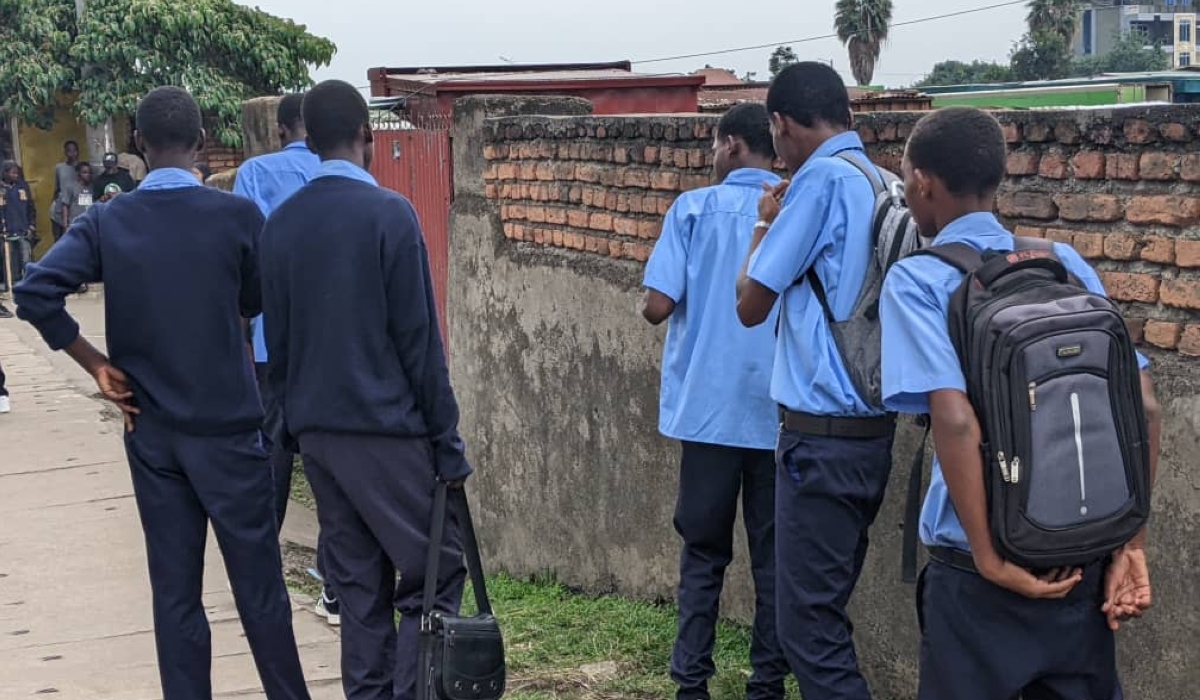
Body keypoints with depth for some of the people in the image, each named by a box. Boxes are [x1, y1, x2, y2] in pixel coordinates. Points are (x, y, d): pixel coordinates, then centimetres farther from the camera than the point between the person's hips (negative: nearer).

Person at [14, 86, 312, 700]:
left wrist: (97, 365, -3)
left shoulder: (106, 222, -3)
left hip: (150, 430, 3)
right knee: (258, 584, 6)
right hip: (227, 424, -3)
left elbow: (35, 293, -12)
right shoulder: (236, 215, -9)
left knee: (174, 590, 10)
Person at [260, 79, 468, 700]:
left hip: (316, 430, 6)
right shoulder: (388, 214, -11)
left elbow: (276, 336, 11)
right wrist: (447, 441, -7)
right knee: (435, 572, 1)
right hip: (386, 428, -6)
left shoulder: (280, 223, 6)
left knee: (356, 582, 12)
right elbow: (418, 337, -11)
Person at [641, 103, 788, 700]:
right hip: (782, 411, 1)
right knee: (774, 554, 9)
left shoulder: (694, 209, -3)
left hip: (710, 406, -1)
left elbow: (658, 306, -10)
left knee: (703, 552, 9)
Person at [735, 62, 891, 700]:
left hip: (823, 435, -9)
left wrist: (765, 224, 6)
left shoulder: (821, 179, -13)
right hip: (870, 430, 9)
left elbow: (751, 305, -9)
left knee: (810, 624, -3)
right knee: (827, 611, 17)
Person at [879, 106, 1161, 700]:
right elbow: (1143, 406, 1)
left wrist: (991, 559, -16)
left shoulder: (917, 280, -7)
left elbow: (954, 417, -22)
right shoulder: (1065, 262, 7)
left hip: (980, 574, -4)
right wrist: (1129, 542, 4)